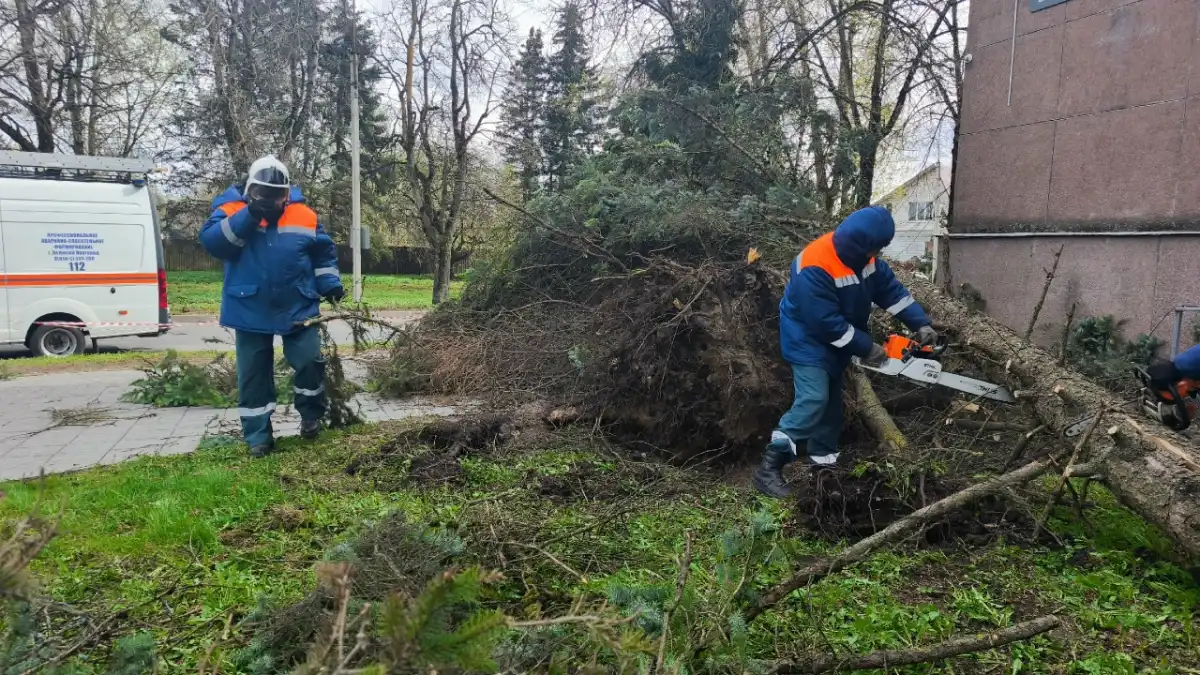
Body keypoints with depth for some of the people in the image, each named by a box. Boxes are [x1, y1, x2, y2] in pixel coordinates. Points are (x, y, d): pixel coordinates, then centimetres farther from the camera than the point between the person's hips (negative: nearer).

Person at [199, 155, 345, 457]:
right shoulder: (231, 211, -4)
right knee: (253, 374, 6)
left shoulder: (305, 216, 1)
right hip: (250, 312, 0)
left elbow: (324, 253, 11)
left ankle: (311, 415, 25)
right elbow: (211, 242, -20)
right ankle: (258, 435, 18)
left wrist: (330, 283, -3)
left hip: (297, 309, 1)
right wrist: (248, 217, -27)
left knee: (310, 362, 0)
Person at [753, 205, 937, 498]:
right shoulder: (815, 269, -34)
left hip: (836, 342, 9)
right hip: (809, 339, -9)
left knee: (831, 400, 15)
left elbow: (890, 288, -1)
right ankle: (769, 469, -15)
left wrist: (921, 323, -9)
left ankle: (823, 459, 30)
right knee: (813, 400, -18)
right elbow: (827, 323, -31)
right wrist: (866, 348, -22)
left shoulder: (861, 255, -8)